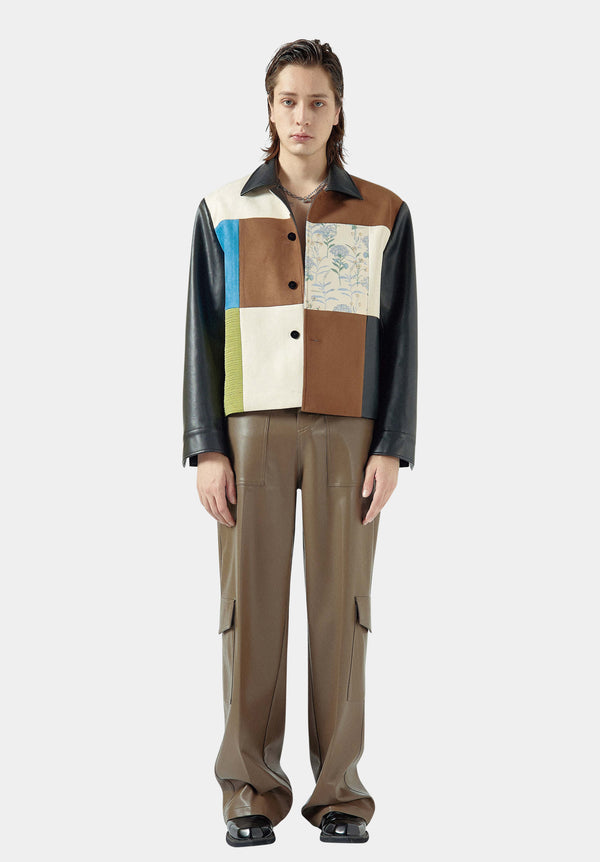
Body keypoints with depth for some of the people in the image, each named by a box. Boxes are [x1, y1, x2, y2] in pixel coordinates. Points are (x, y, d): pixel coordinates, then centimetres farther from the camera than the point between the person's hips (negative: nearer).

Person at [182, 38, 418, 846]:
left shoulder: (384, 214, 5)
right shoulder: (223, 212, 5)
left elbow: (400, 338, 3)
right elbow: (202, 335, 3)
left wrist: (392, 449, -6)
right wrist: (206, 449, -6)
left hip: (348, 430, 0)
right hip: (253, 428, 0)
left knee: (340, 604, -1)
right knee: (251, 604, -2)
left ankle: (339, 790, 8)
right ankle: (251, 793, 6)